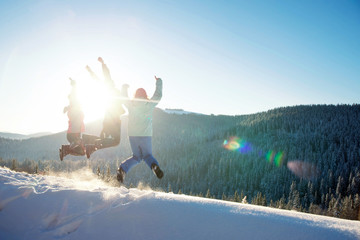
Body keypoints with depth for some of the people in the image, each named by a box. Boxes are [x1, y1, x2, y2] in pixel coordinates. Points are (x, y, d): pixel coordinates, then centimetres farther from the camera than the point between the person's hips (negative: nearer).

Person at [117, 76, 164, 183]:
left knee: (136, 157, 19)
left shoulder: (131, 105, 2)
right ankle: (154, 165, -20)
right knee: (147, 155, 13)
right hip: (145, 135, -2)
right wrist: (159, 82, 28)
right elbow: (158, 95, 13)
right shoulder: (149, 104, -2)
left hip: (132, 135, 2)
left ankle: (123, 169, -5)